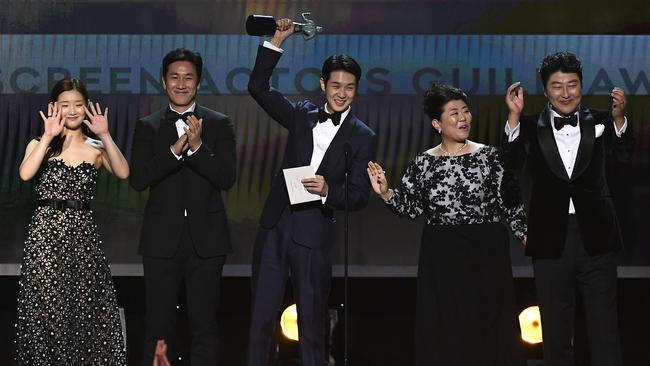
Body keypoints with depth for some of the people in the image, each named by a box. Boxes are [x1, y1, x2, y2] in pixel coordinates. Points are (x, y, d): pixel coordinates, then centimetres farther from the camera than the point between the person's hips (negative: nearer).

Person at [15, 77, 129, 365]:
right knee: (46, 311, 0)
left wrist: (105, 136, -14)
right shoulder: (40, 145, 6)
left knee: (87, 310, -1)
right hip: (46, 234, -1)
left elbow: (123, 173, -11)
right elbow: (25, 174, -15)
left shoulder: (96, 149, 8)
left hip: (83, 234, 1)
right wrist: (49, 136, -14)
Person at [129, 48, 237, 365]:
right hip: (162, 240, 1)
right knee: (158, 327, 5)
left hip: (206, 240, -1)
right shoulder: (147, 127, 6)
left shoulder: (219, 125, 4)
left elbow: (227, 178, -7)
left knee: (204, 325, 4)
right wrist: (175, 150, -20)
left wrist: (198, 147, -22)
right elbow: (138, 179, -7)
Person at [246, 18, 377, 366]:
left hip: (313, 233, -3)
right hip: (275, 225, 3)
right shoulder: (302, 114, 8)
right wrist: (277, 41, -3)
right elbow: (258, 87, 6)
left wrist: (328, 191, -22)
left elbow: (359, 196, -3)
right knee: (261, 315, 6)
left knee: (312, 321, 4)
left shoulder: (362, 137, -1)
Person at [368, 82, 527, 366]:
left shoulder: (489, 157, 1)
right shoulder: (423, 163, 6)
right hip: (440, 257, 2)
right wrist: (385, 193, -10)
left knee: (488, 328, 1)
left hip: (486, 254, -1)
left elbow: (511, 201, 0)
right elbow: (412, 207, 4)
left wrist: (524, 232, -11)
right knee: (443, 331, 4)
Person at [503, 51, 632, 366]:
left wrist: (619, 117, -38)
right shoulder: (530, 127, 0)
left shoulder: (598, 122, 0)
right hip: (551, 240, 0)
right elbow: (512, 162, -15)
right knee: (556, 329, 13)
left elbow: (617, 151, -18)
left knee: (604, 327, 7)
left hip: (595, 236, 0)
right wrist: (514, 116, -28)